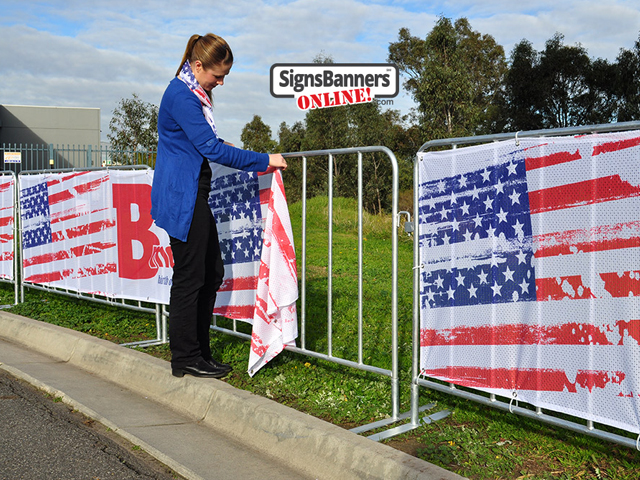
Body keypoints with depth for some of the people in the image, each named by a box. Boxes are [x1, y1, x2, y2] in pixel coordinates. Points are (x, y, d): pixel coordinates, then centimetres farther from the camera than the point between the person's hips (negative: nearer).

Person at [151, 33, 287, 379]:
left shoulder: (194, 95, 15)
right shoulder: (181, 96, -16)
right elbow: (212, 149, -20)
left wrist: (251, 164, 17)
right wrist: (263, 161, -17)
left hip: (194, 198, 10)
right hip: (181, 199, -10)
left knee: (211, 273, 12)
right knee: (189, 277, -4)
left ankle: (198, 352, 21)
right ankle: (185, 359, 7)